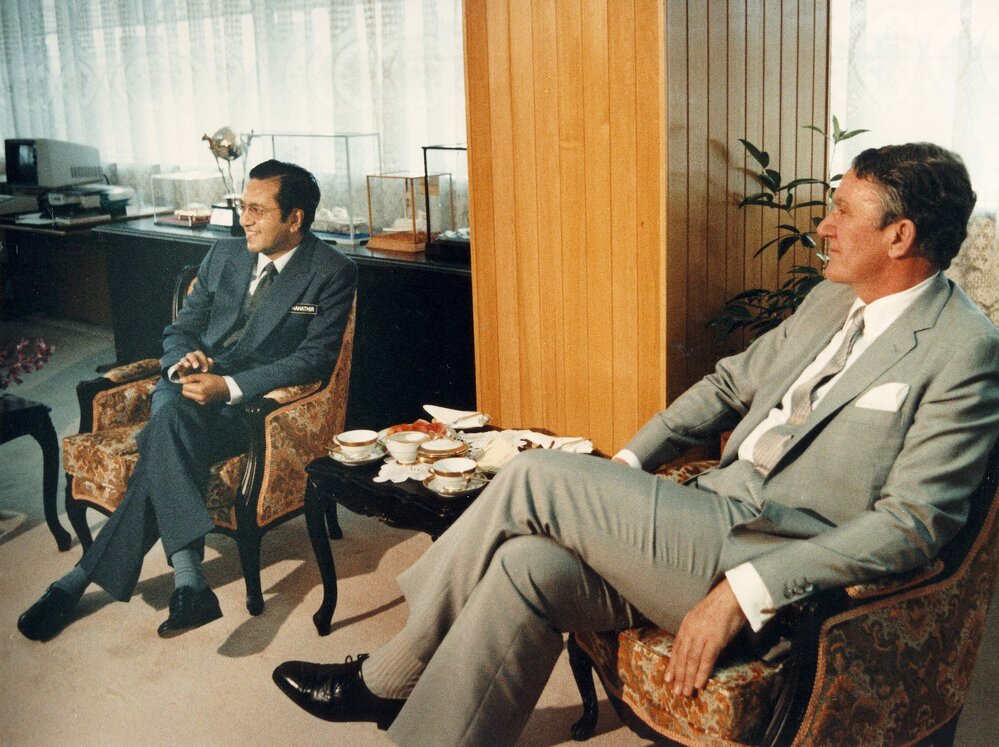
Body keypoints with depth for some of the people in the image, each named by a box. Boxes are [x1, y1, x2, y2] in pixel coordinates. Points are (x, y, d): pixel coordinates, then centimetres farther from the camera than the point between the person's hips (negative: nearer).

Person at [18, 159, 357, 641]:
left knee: (165, 444, -33)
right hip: (189, 388, 4)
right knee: (172, 419, -34)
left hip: (256, 403, -4)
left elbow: (316, 357, -11)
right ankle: (188, 579, -39)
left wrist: (229, 386, -21)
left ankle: (82, 579, -28)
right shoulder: (223, 255, 15)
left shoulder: (333, 272, -2)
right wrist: (181, 363, -9)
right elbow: (179, 329, 17)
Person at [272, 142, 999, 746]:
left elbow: (913, 522, -18)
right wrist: (625, 465, 7)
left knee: (536, 478, -16)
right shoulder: (834, 300, 14)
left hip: (773, 567, -7)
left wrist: (747, 590, -24)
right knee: (530, 564, -17)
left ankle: (388, 680, 2)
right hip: (718, 516, 7)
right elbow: (732, 381, 20)